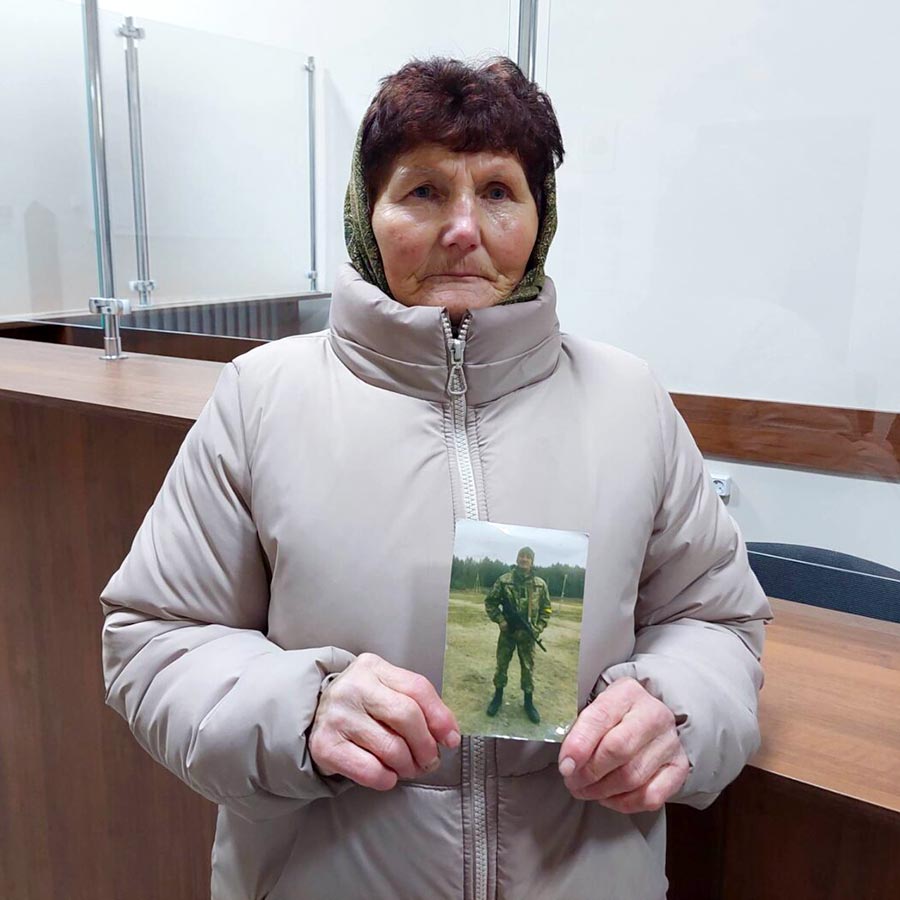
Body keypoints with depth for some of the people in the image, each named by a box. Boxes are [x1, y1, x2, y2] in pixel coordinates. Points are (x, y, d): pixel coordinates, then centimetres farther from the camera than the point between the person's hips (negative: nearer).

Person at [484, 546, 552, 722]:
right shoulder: (504, 580, -4)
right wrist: (500, 620, -9)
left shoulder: (540, 584, 0)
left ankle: (529, 702, 20)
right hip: (507, 631, -1)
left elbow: (546, 609, 6)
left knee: (528, 667, 8)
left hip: (528, 634, 1)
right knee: (501, 664, 9)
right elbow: (490, 602, 1)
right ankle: (498, 696, 26)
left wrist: (538, 628, -4)